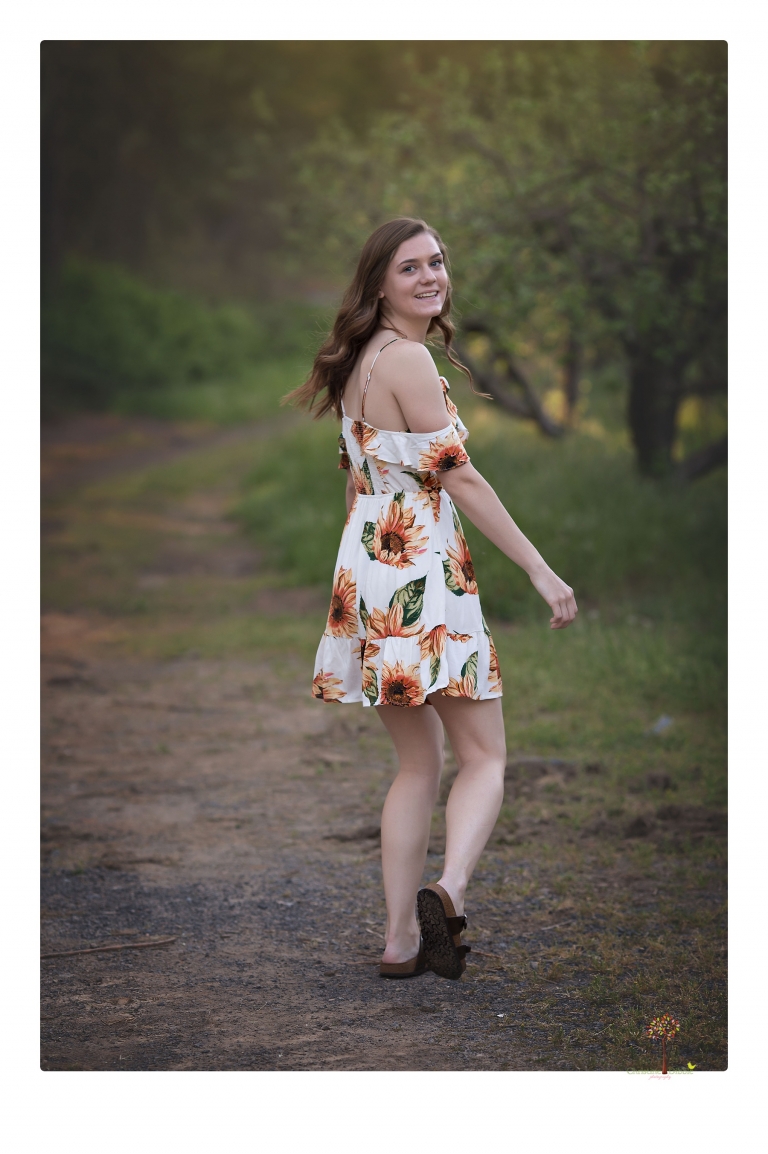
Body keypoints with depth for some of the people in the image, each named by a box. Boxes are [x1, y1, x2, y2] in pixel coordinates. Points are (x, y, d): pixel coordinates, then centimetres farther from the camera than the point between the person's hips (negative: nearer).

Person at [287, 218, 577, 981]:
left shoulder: (360, 361, 16)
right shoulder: (407, 358, -11)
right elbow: (459, 477, -14)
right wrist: (541, 571, -13)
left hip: (366, 566, 9)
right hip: (421, 568, -9)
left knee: (419, 762, 13)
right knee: (484, 755, -3)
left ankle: (401, 939, 10)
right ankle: (447, 891, -25)